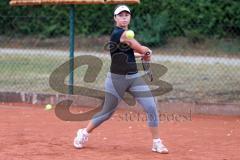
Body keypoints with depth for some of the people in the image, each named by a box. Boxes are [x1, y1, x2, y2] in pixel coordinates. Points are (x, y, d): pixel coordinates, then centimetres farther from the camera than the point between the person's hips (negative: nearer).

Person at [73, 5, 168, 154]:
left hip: (134, 77, 8)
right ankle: (84, 133, 28)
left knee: (151, 108, -5)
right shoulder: (122, 33, -17)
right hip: (117, 78, -8)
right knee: (107, 112, 5)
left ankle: (157, 142, 3)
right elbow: (143, 50, -14)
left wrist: (143, 54, 11)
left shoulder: (125, 32, 10)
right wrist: (148, 52, 9)